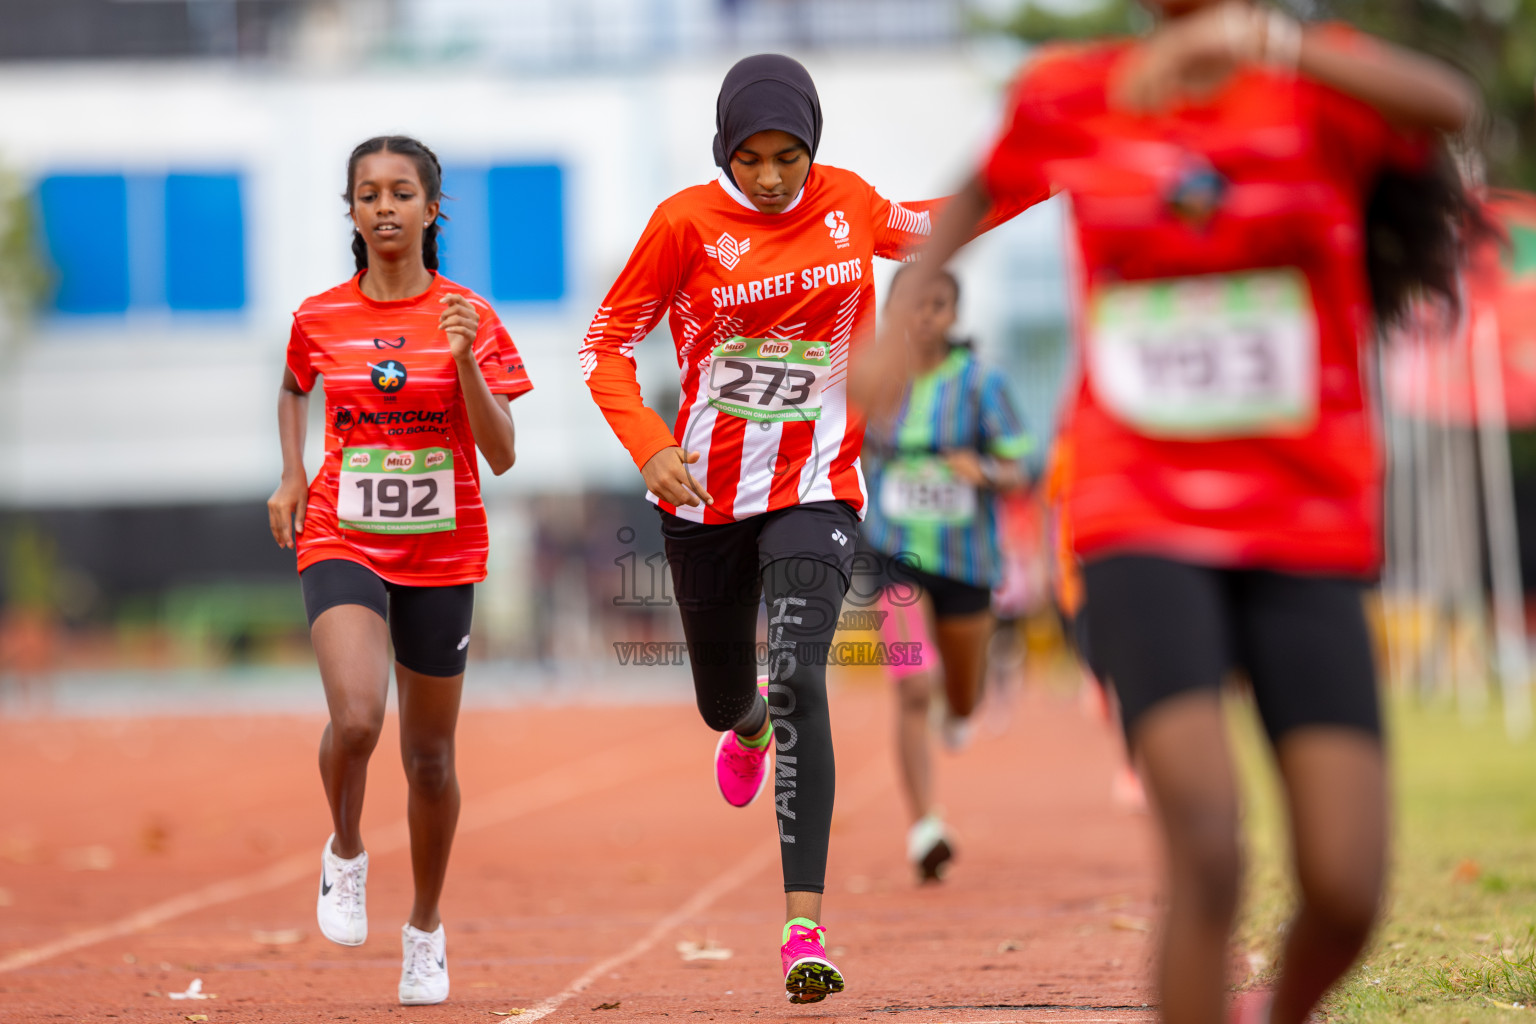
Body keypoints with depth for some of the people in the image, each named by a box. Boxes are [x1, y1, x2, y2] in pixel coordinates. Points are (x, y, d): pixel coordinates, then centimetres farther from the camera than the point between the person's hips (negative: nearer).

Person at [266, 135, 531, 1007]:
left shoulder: (468, 317, -4)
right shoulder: (320, 318, 1)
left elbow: (503, 455, -9)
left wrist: (465, 358, -22)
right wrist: (293, 476, 9)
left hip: (442, 553, 0)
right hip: (343, 544, 0)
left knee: (430, 755, 9)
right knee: (356, 717, -25)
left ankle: (427, 930, 30)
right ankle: (346, 854, 6)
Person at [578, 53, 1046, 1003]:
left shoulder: (848, 202, -2)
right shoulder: (687, 222, -10)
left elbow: (916, 229, 21)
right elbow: (607, 345, -6)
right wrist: (651, 449, -21)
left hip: (816, 490, -1)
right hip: (706, 494, 1)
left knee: (799, 683, -21)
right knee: (723, 700, 17)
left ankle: (806, 928, -25)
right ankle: (749, 725, 59)